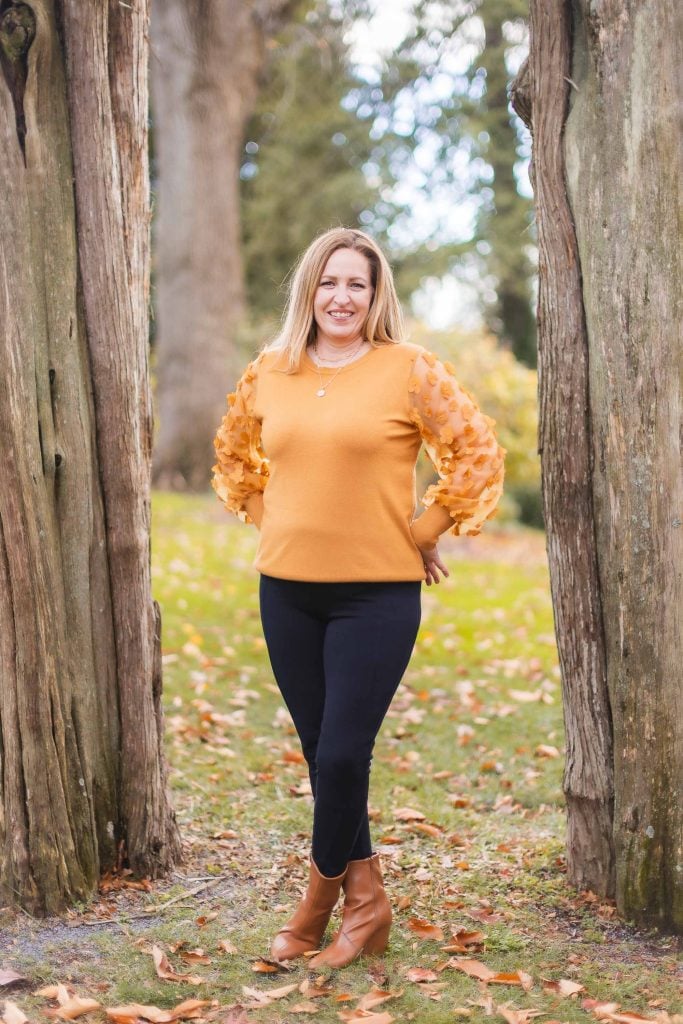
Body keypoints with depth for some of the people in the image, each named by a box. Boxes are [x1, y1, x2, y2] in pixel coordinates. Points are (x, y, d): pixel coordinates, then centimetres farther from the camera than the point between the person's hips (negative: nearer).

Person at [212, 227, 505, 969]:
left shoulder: (409, 370, -5)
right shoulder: (268, 372, 7)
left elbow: (478, 455, -3)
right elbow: (234, 453, 23)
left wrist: (426, 532, -3)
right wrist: (267, 517, 13)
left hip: (377, 593, -4)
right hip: (286, 589, 4)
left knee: (343, 754, -5)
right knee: (319, 753, 9)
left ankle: (320, 897, 18)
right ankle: (365, 902, 24)